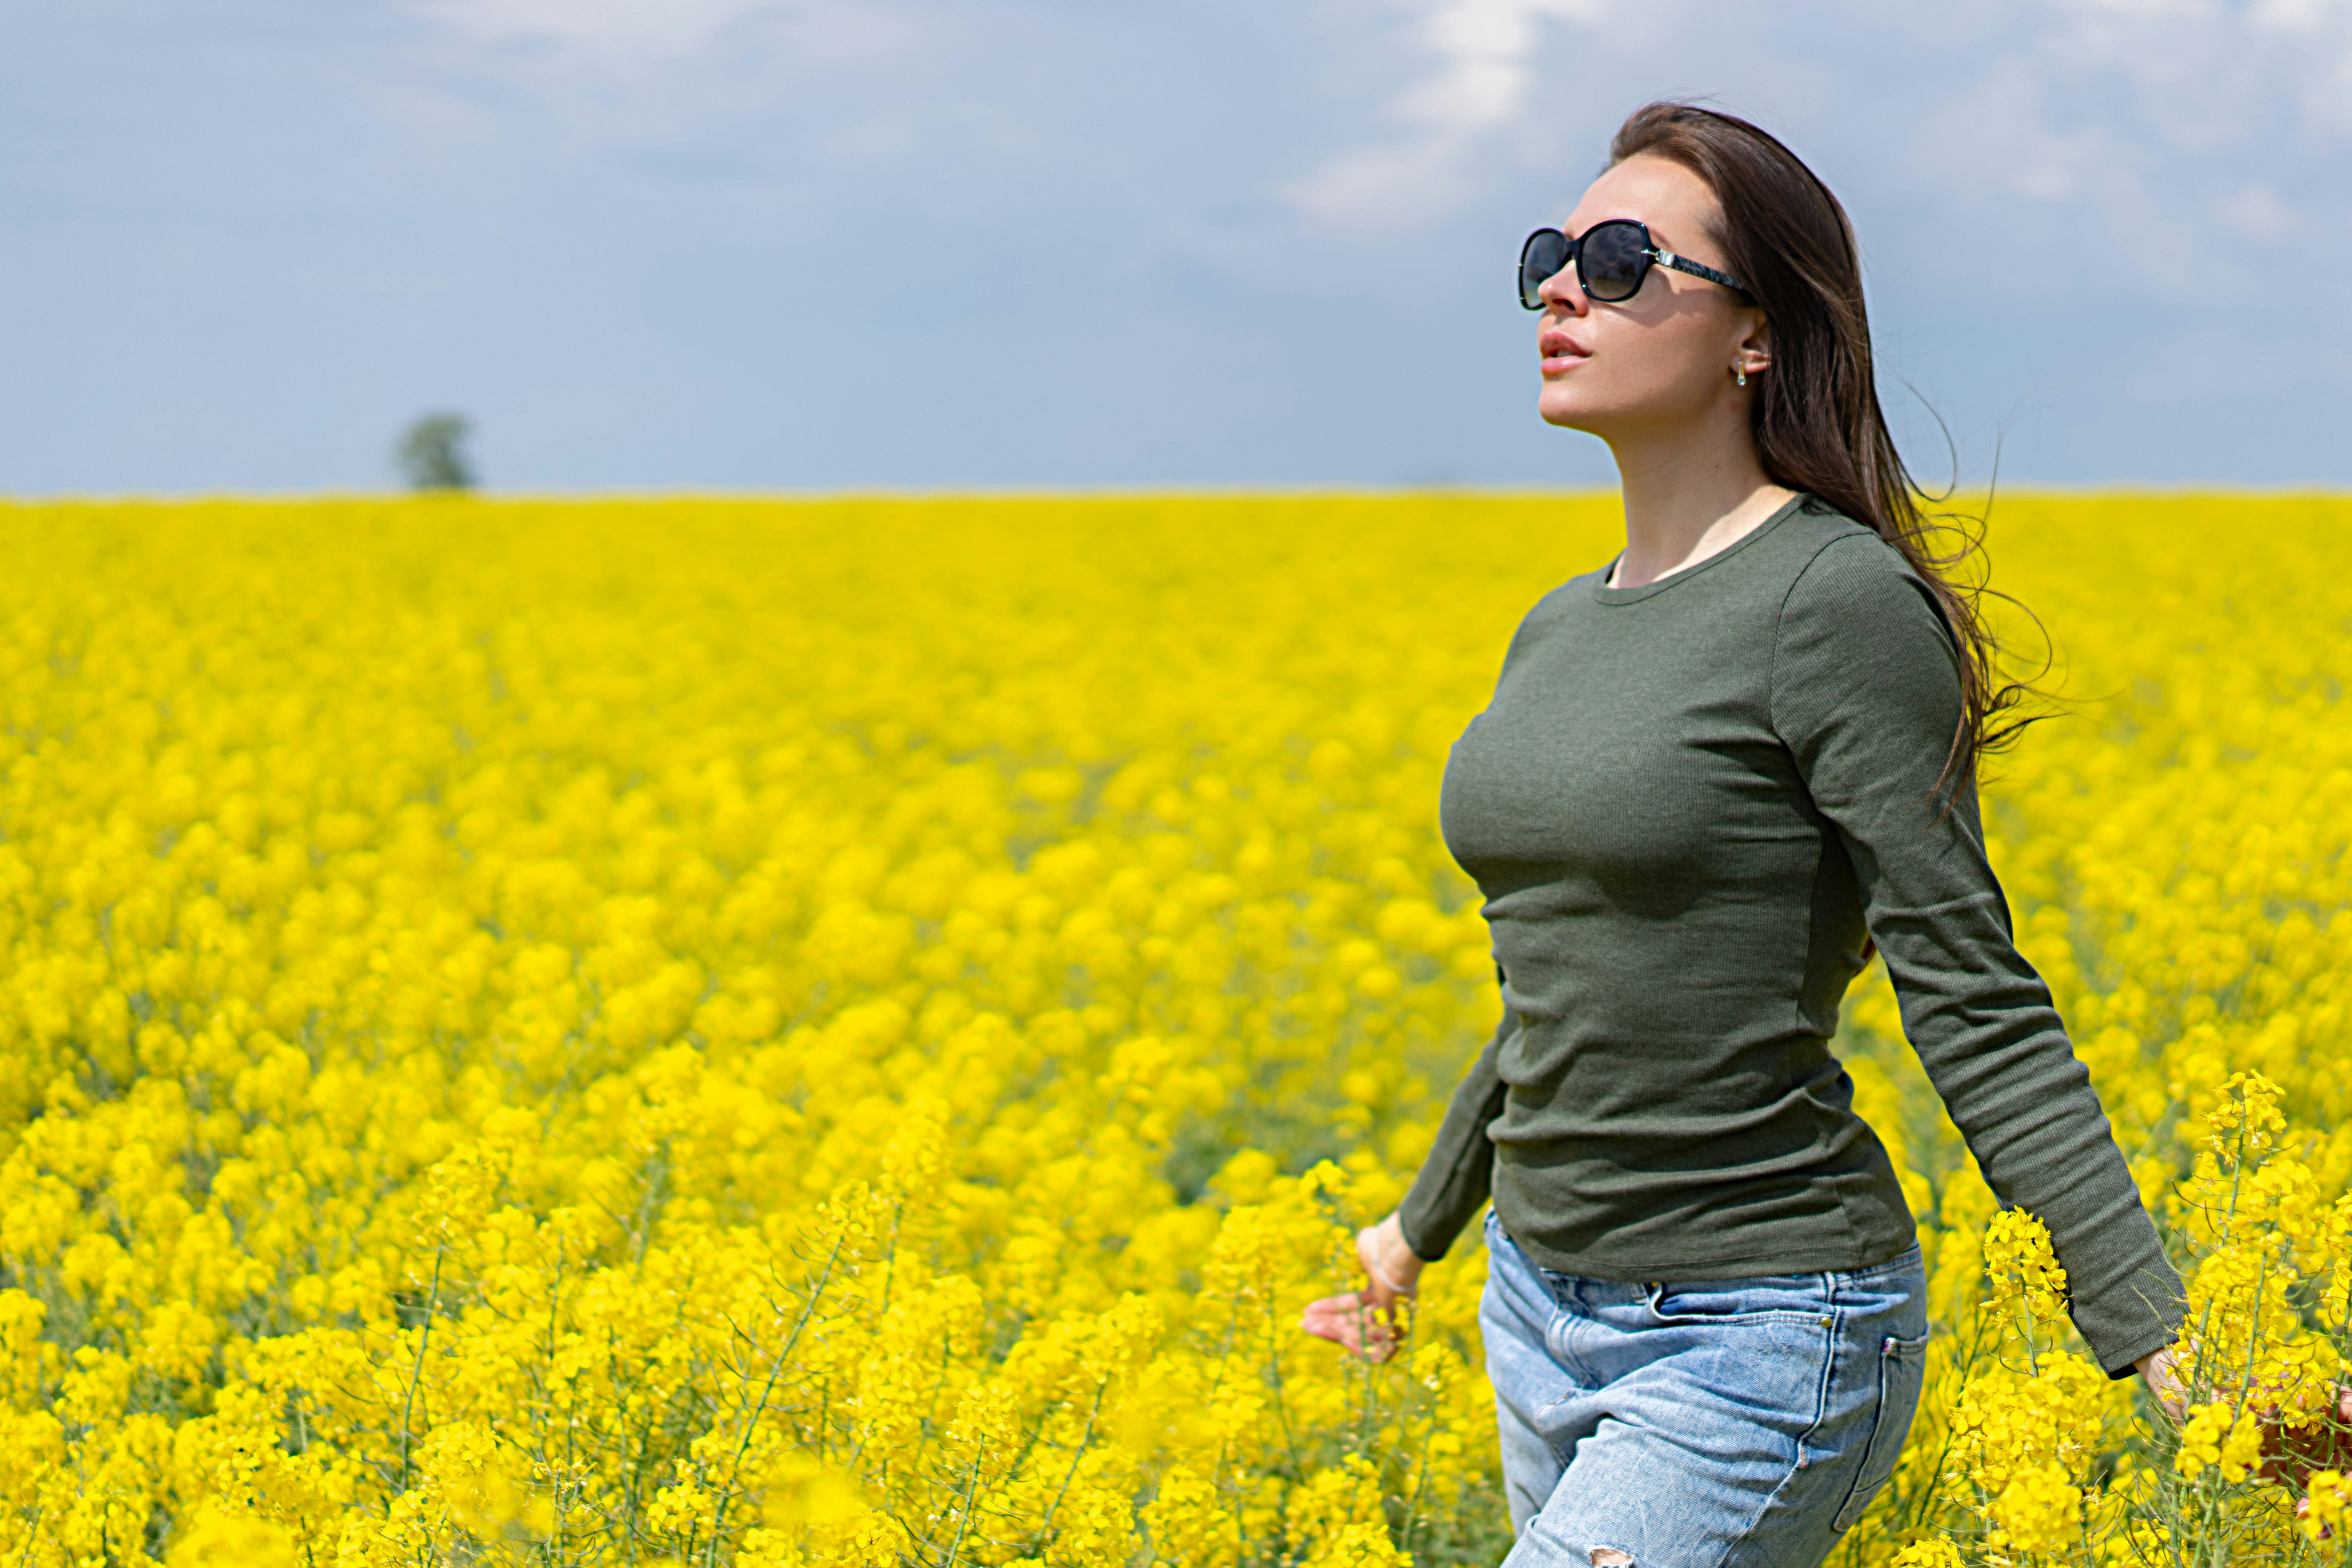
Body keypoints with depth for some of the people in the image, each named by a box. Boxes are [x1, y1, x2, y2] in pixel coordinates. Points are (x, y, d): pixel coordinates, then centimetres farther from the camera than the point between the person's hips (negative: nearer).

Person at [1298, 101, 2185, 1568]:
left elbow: (1976, 1008, -15)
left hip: (1763, 1341, -8)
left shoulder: (1843, 604, -14)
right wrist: (1421, 1224, 33)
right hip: (1543, 1313, 8)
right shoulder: (1562, 631, 9)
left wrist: (2159, 1332, -22)